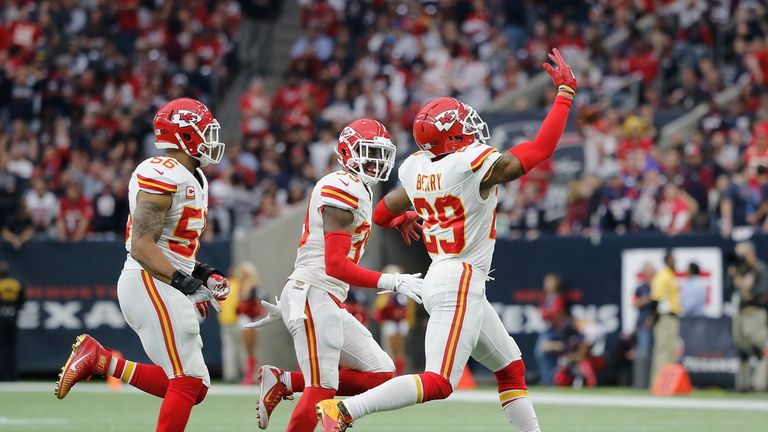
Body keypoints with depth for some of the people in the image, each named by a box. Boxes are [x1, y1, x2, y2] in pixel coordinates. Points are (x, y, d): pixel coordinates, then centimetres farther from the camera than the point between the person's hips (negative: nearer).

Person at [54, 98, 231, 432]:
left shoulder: (194, 179, 17)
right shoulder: (162, 176, -15)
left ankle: (100, 361, 12)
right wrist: (184, 281, -24)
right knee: (189, 382, -13)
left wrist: (203, 273, 10)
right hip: (151, 283, -10)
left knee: (194, 388, 7)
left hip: (167, 284, 10)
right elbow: (141, 247, -20)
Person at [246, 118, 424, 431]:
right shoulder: (344, 189, -13)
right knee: (322, 388, -14)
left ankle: (283, 382, 7)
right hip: (312, 297, -10)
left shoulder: (358, 191, 19)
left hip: (329, 304, 10)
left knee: (380, 374, 5)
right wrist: (393, 282, -22)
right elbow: (336, 266, -20)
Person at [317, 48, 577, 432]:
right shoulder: (477, 165, -15)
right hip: (461, 282, -9)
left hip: (440, 278, 9)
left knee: (511, 368, 17)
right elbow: (542, 148, -7)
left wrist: (401, 219, 43)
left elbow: (382, 215, 20)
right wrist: (565, 91, 1)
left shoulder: (416, 169, 5)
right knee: (438, 383, -14)